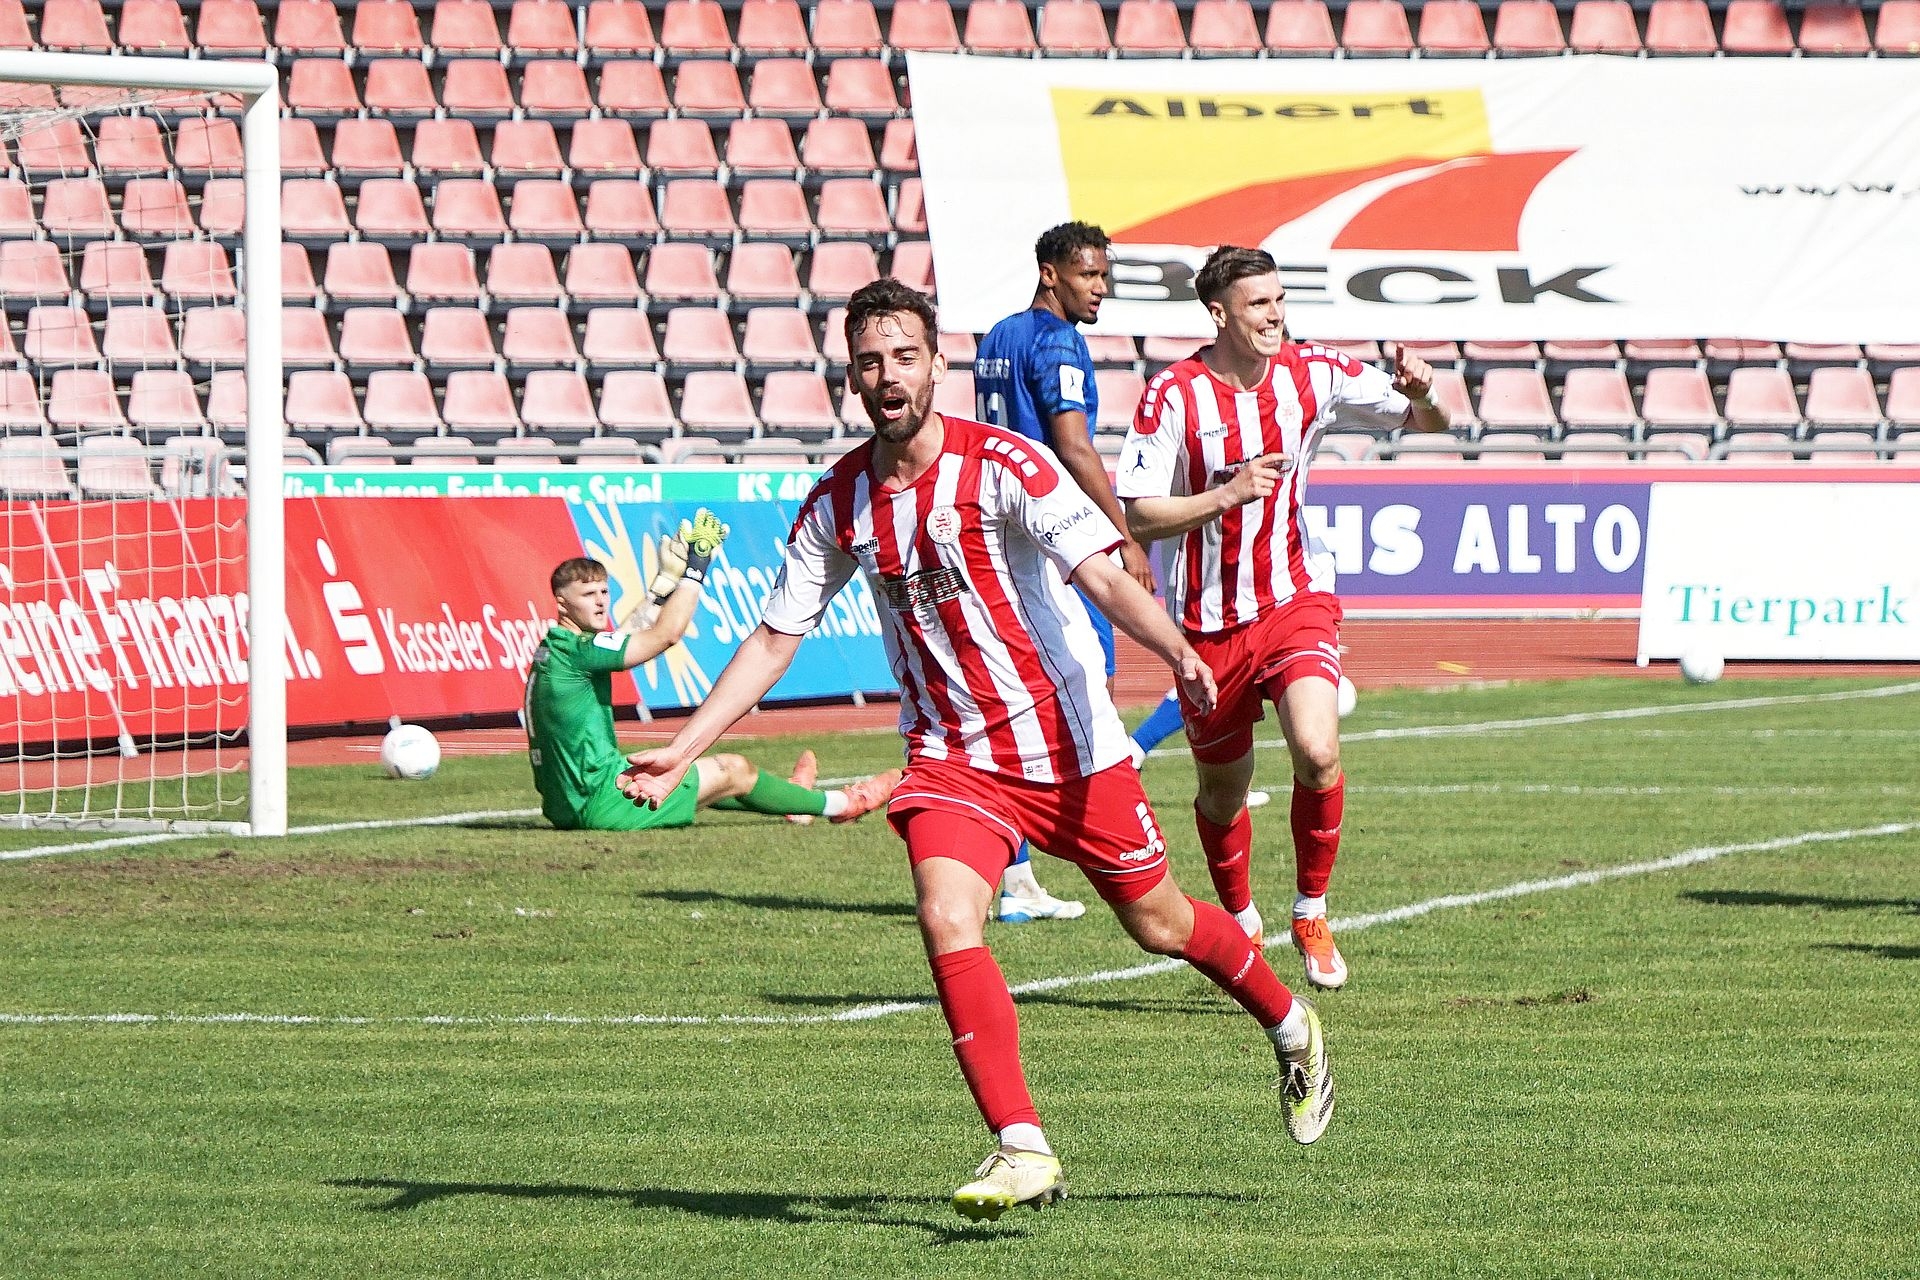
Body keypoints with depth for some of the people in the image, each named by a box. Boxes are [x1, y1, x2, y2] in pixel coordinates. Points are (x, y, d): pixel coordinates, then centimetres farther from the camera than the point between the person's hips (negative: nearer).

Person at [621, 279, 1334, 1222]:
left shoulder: (1002, 465, -15)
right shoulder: (839, 502, -1)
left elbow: (1104, 576, -23)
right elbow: (773, 640, 6)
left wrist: (1177, 651, -42)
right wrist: (680, 752, -1)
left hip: (1068, 743, -3)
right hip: (949, 753, 3)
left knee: (1159, 925, 9)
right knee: (946, 923, -21)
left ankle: (1290, 1026, 40)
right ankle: (1022, 1149, -18)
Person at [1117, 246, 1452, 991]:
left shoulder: (1313, 375, -3)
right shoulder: (1174, 396, -11)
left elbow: (1429, 423, 3)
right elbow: (1137, 516, -13)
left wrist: (1420, 393, -21)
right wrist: (1228, 494, -25)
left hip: (1297, 600, 1)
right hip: (1210, 619, 0)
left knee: (1317, 753, -23)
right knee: (1223, 791, 12)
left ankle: (1311, 915, -2)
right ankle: (1242, 925, 39)